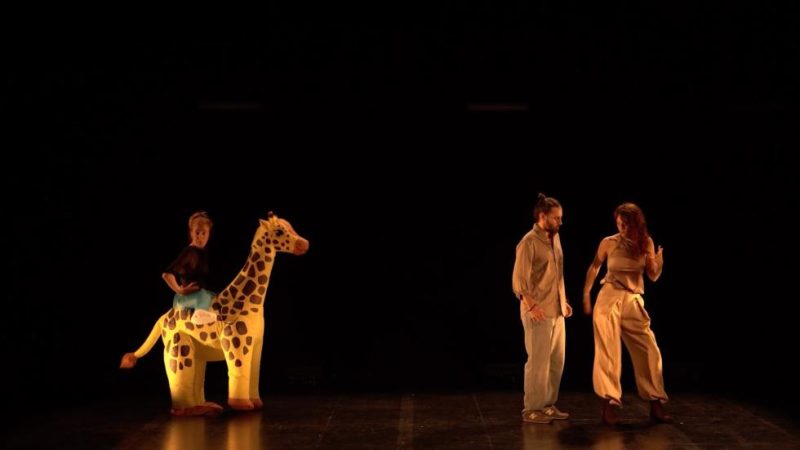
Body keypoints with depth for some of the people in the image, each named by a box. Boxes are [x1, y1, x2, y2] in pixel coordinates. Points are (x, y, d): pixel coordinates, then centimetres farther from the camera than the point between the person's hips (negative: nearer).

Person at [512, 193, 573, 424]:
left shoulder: (554, 238, 12)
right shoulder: (529, 242, -12)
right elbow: (519, 280, -15)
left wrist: (563, 301, 16)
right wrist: (531, 305, -23)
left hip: (557, 311, 8)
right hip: (538, 312, -8)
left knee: (557, 360, 10)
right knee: (538, 361, -4)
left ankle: (548, 405, 20)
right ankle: (532, 409, 3)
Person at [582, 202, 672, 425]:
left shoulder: (646, 243, 1)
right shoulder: (609, 243, -4)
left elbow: (653, 277, 4)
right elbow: (594, 267, 12)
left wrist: (658, 264, -17)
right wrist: (586, 295, 13)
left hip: (634, 301, 2)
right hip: (609, 299, -2)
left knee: (650, 352, 0)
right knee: (608, 352, -4)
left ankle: (656, 404, 11)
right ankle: (609, 404, 1)